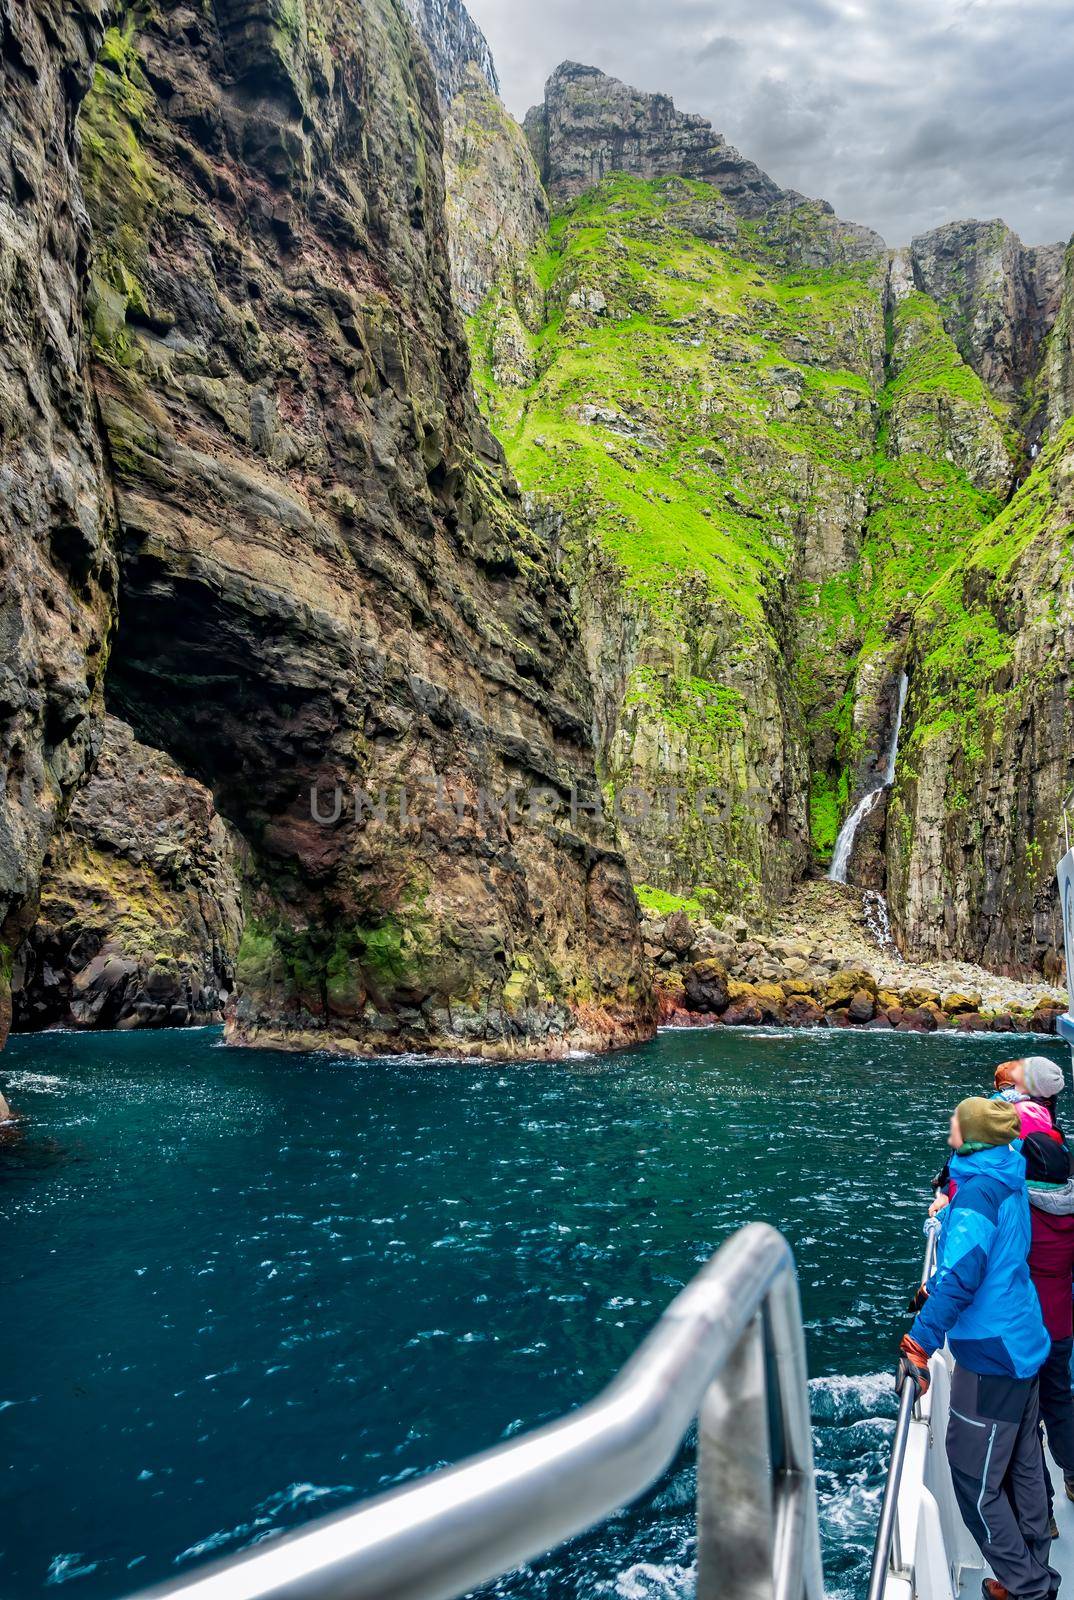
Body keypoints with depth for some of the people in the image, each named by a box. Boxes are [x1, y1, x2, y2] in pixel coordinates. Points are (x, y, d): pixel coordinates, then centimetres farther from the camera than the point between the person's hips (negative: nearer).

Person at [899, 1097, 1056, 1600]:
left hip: (990, 1355, -9)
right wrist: (933, 1288, 20)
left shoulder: (976, 1194, -25)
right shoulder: (1008, 1181, 4)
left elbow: (961, 1276, -31)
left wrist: (919, 1345, -28)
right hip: (1024, 1345, 9)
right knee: (1022, 1466, 21)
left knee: (974, 1475, 5)